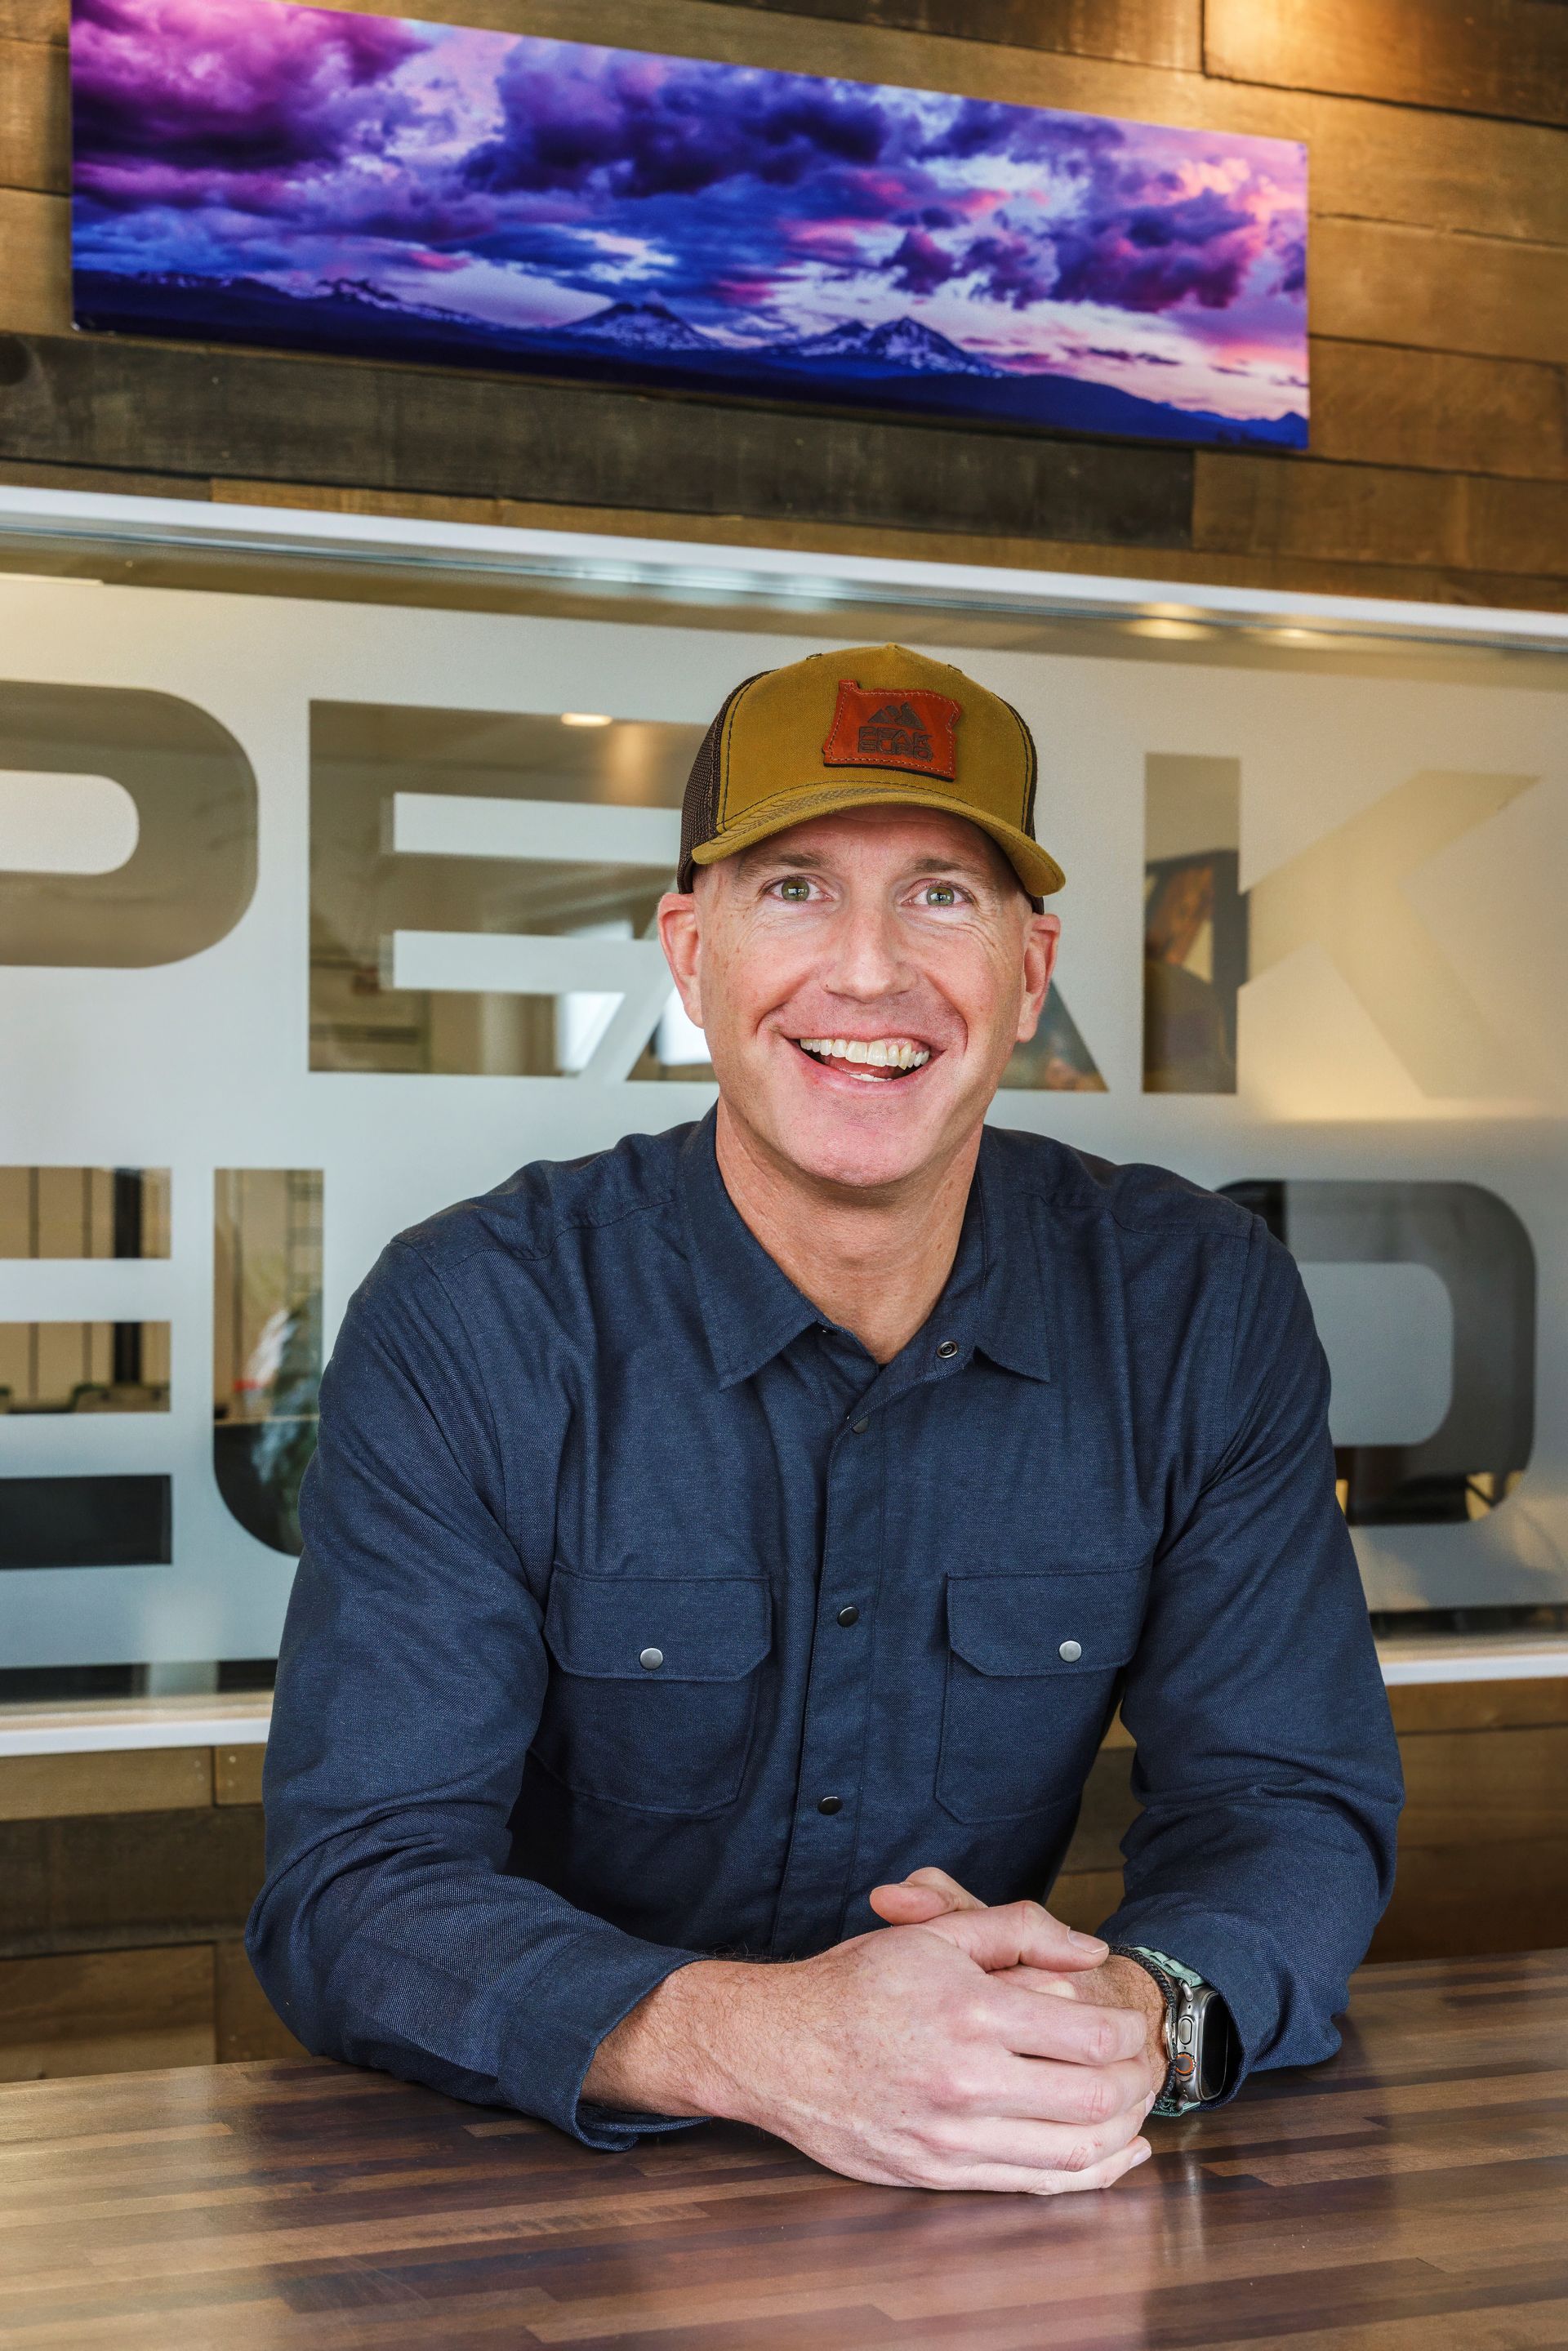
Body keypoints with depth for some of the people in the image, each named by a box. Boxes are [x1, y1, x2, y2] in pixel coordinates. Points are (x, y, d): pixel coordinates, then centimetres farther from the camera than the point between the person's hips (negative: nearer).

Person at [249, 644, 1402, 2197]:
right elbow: (355, 1891, -16)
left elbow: (1290, 1801, -3)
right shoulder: (468, 1326, -11)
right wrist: (749, 2040, -35)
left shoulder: (1203, 1310, -3)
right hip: (527, 2206, -2)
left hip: (1001, 2249, 2)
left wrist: (1142, 2012, -27)